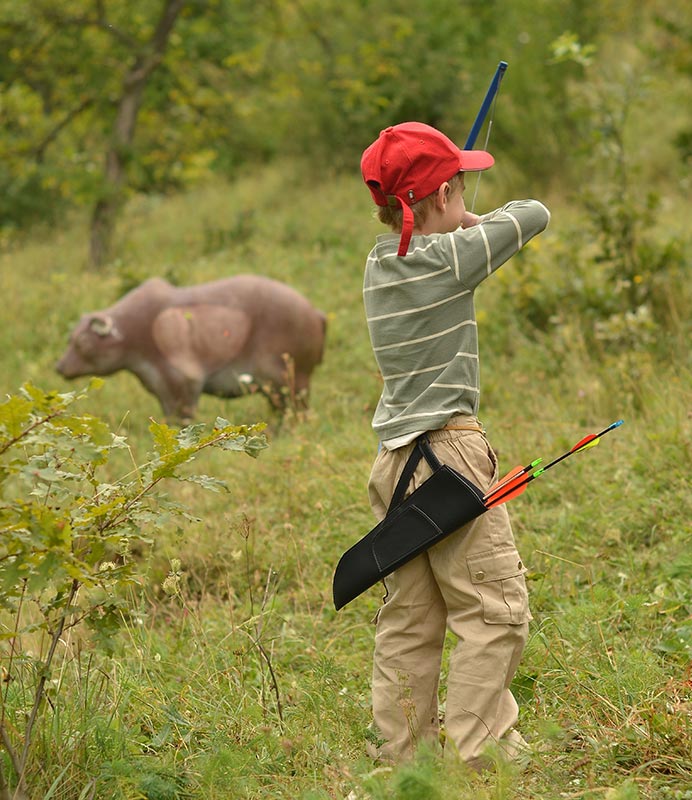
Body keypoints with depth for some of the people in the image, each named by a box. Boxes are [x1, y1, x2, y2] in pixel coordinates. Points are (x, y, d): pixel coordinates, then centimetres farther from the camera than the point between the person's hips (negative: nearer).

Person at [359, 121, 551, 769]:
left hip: (394, 460, 8)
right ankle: (473, 753, -6)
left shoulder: (379, 264, 10)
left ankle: (398, 754, 11)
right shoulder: (451, 256, -11)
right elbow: (535, 214, 1)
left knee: (409, 620, 10)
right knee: (493, 609, -3)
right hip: (449, 453, -8)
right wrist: (475, 223, 15)